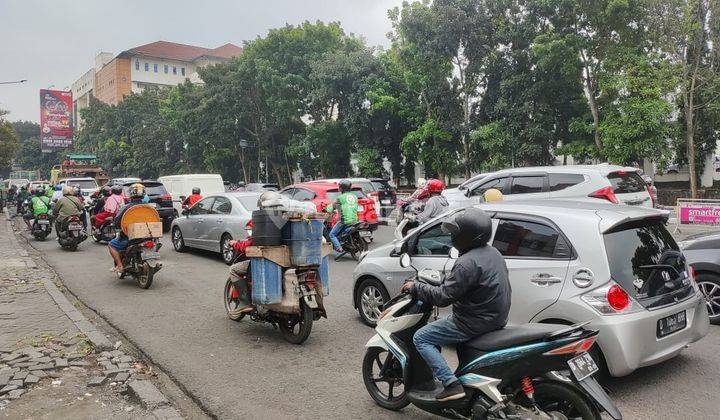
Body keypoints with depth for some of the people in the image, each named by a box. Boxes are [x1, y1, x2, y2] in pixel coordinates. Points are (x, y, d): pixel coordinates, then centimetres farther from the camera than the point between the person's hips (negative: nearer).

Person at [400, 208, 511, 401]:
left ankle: (452, 384, -7)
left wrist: (415, 287, -13)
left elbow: (443, 297, -24)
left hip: (476, 323, -10)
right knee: (441, 323, 30)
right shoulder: (493, 253, 5)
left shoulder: (468, 262, -24)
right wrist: (447, 280, 20)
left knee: (420, 338, -2)